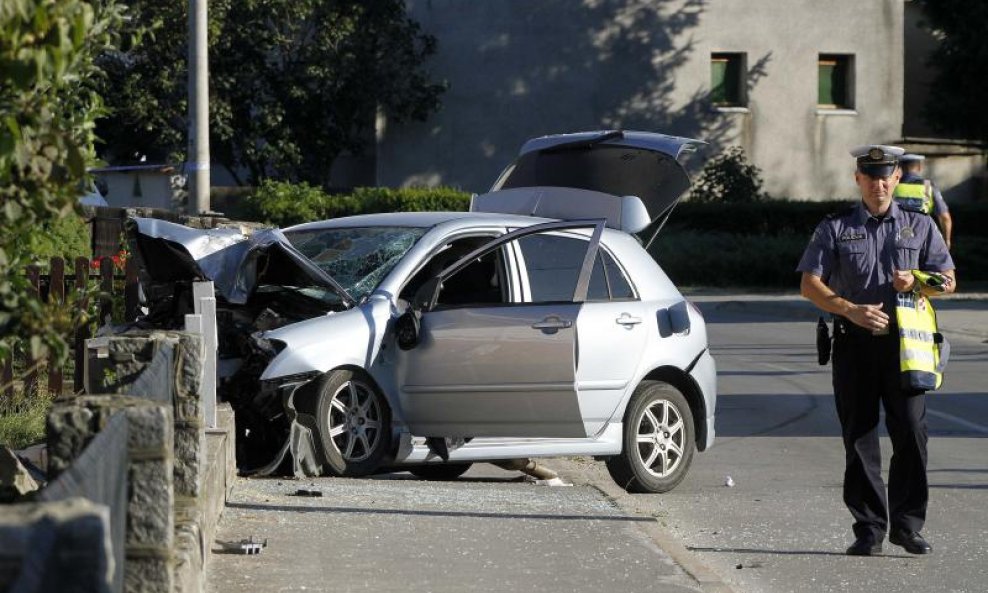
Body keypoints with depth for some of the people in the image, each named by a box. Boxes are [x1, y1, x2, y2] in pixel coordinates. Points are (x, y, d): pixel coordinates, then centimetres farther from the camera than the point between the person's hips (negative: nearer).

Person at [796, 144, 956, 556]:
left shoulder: (920, 226, 13)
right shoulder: (836, 228, 9)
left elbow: (948, 280, 13)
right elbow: (810, 284, 1)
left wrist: (916, 282, -9)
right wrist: (851, 310, -15)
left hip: (905, 342, 0)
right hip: (854, 342, 0)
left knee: (911, 433, -6)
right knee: (859, 438, 0)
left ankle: (908, 525, 4)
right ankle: (869, 530, 6)